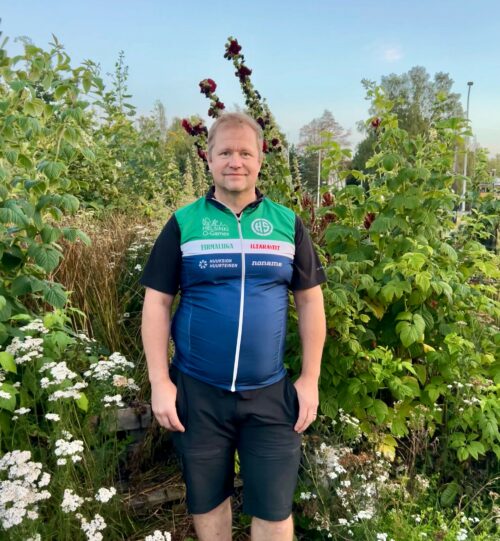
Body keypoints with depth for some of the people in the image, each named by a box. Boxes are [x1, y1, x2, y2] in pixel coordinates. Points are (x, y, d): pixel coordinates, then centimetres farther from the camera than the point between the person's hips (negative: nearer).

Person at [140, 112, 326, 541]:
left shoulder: (287, 223, 2)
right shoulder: (183, 224, -2)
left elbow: (310, 300, 4)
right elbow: (157, 302, -2)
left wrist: (310, 380, 0)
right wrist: (160, 382, -7)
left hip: (270, 392, 1)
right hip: (197, 392, 0)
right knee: (206, 499, 18)